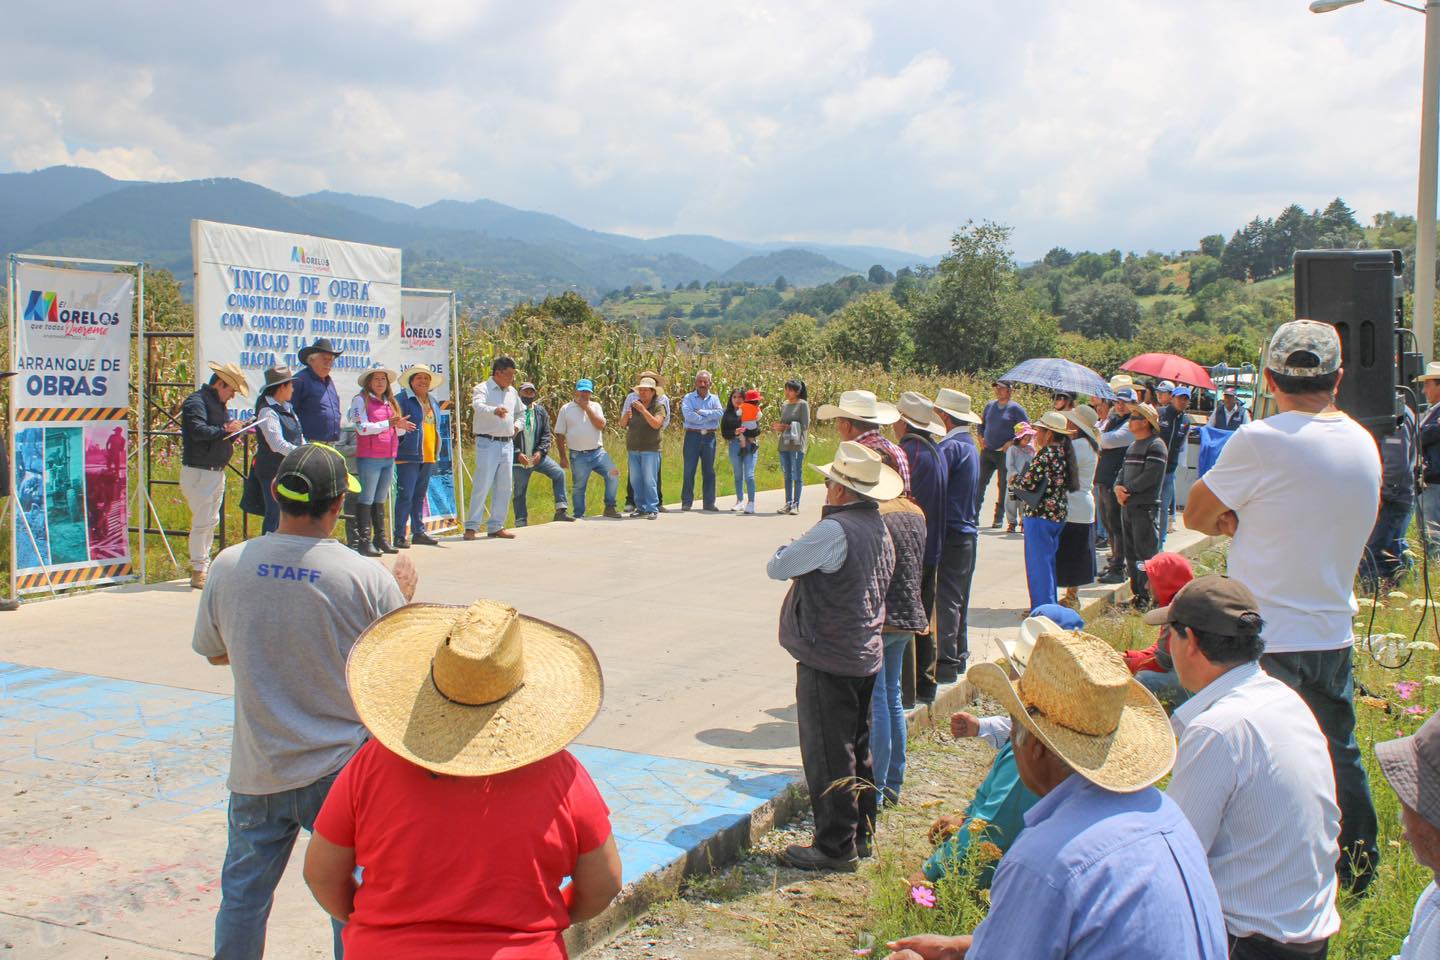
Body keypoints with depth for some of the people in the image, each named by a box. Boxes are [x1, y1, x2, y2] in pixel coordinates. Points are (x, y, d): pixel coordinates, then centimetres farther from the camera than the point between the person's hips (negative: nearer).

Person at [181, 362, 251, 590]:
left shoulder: (219, 403, 18)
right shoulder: (196, 402, -13)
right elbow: (198, 431, -26)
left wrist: (234, 432, 1)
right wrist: (225, 429, -22)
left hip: (217, 472, 10)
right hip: (198, 472, -10)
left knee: (212, 521, 16)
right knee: (202, 522, -8)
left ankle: (204, 565, 26)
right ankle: (198, 572, -3)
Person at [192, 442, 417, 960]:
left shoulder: (229, 565, -7)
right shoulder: (366, 577, -16)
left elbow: (214, 653, 8)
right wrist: (404, 597, 11)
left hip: (257, 771, 3)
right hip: (343, 767, -2)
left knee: (243, 895, 19)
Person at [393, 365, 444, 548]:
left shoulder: (434, 403, 19)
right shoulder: (402, 399, -4)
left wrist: (436, 454, 21)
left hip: (428, 457, 7)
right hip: (408, 456, -7)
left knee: (420, 496, 13)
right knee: (405, 496, -8)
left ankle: (419, 532, 20)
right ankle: (400, 535, -5)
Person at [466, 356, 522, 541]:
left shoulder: (512, 392, 16)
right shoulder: (482, 389, -6)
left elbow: (519, 413, 32)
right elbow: (478, 406, -28)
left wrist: (517, 425, 10)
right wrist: (494, 410, -47)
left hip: (507, 444, 7)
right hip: (487, 443, -7)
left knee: (504, 488, 8)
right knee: (482, 486, -10)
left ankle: (496, 526, 16)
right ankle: (471, 527, -5)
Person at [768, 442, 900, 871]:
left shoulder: (835, 530, -21)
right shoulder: (879, 528, 7)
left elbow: (777, 567, -16)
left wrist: (790, 549, 6)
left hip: (828, 661, -9)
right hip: (865, 655, 9)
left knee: (828, 755, 0)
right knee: (857, 748, 18)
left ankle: (835, 846, 6)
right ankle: (860, 833, 28)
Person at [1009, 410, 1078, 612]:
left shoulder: (1045, 455, -18)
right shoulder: (1063, 452, 9)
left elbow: (1028, 483, -20)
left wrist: (1013, 480, 1)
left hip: (1040, 514, -9)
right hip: (1059, 514, 9)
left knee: (1038, 562, -1)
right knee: (1048, 560, 18)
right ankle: (1051, 606, 24)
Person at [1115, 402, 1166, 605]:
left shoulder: (1155, 446, -10)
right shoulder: (1132, 446, 19)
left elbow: (1150, 476, -18)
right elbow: (1124, 470, 17)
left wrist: (1127, 489, -13)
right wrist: (1118, 487, -4)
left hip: (1145, 507, -9)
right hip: (1128, 505, 9)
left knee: (1146, 553, -8)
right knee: (1131, 553, 13)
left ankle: (1147, 596, -6)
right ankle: (1136, 593, 21)